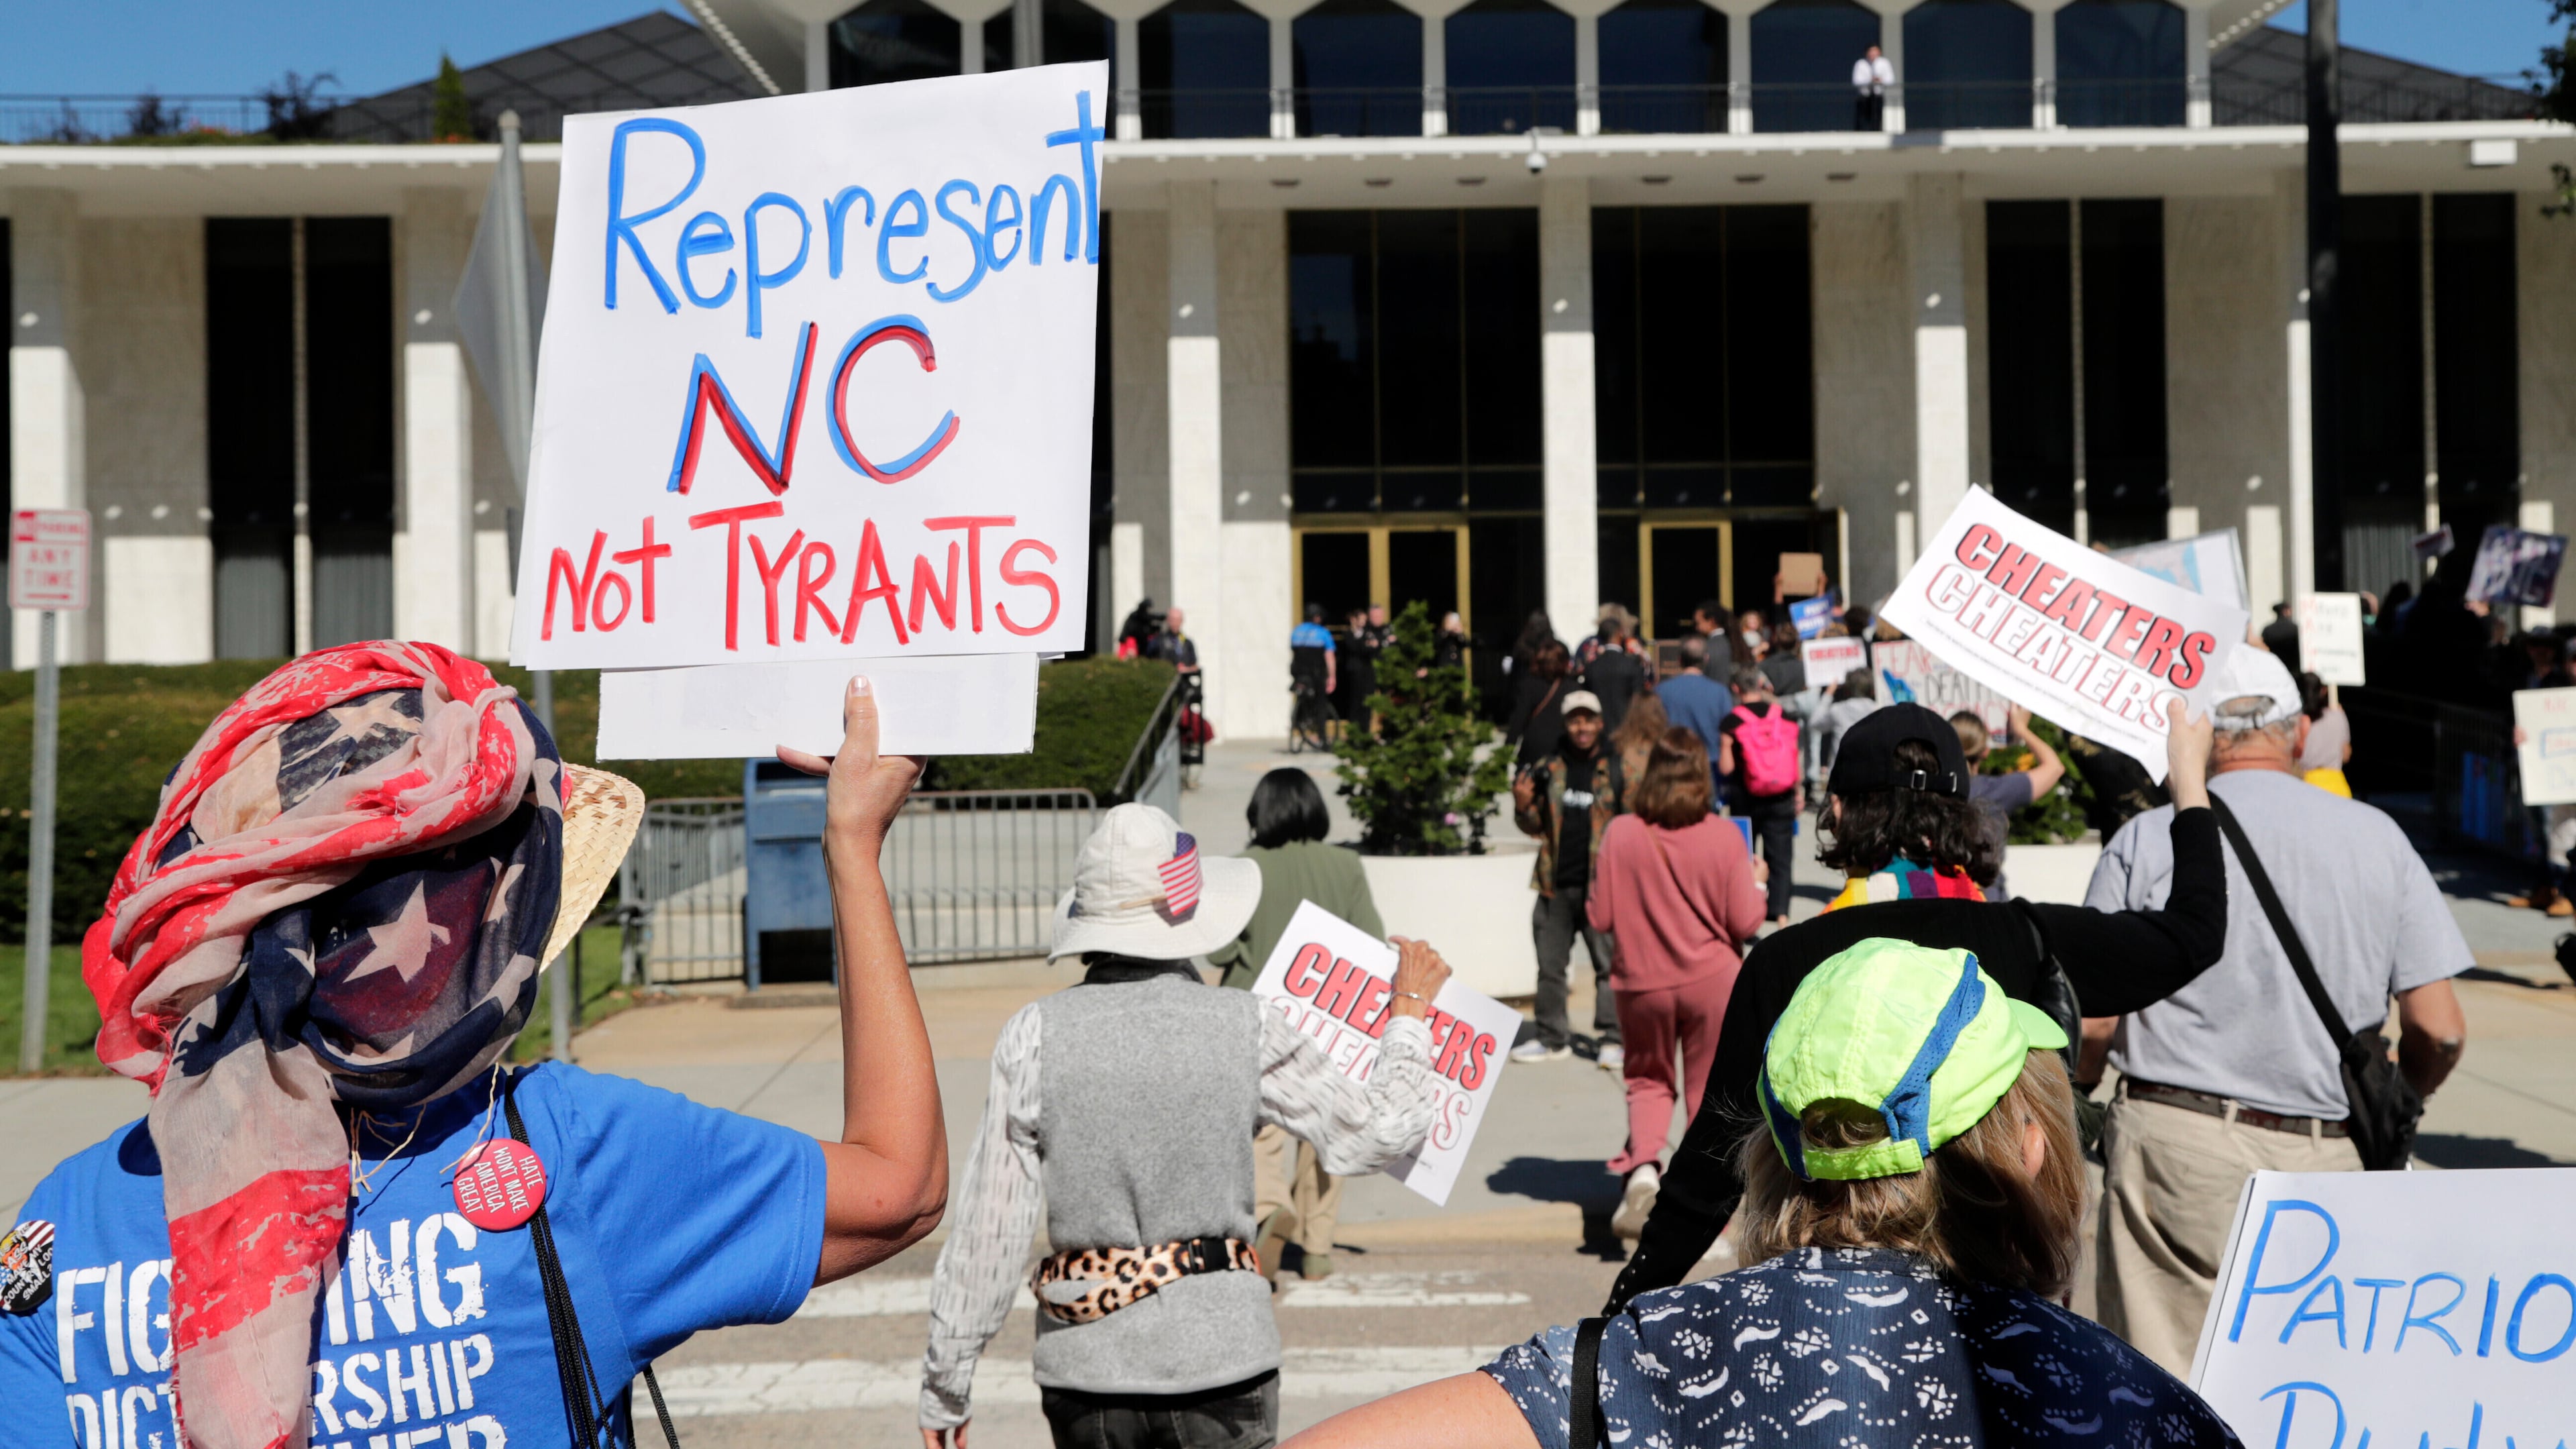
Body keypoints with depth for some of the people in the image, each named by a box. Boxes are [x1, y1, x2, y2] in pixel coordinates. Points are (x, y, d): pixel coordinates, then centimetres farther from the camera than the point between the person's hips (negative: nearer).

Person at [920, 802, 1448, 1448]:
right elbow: (1377, 1132, 4)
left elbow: (988, 1226, -5)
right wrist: (1410, 1008, 19)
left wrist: (946, 1380, 5)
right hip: (1219, 1345, -1)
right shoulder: (1245, 1030, -6)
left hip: (1085, 1361, 1)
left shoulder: (1035, 1034, -6)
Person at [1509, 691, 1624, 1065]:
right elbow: (1536, 826, 15)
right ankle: (1552, 1038, 21)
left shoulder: (1617, 770, 1)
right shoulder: (1549, 770, 9)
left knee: (1609, 964, 0)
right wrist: (1523, 806, -5)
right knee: (1550, 966, 10)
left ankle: (1611, 1039, 7)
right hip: (1555, 884, 4)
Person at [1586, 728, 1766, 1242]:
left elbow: (1600, 917, -5)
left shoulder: (1620, 834, -10)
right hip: (1712, 981, -1)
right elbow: (1746, 922, -9)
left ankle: (1641, 1163, -8)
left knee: (1648, 1081, 17)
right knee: (1709, 1091, 14)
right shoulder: (1724, 837, -11)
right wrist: (1757, 882, 9)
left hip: (1643, 982, 1)